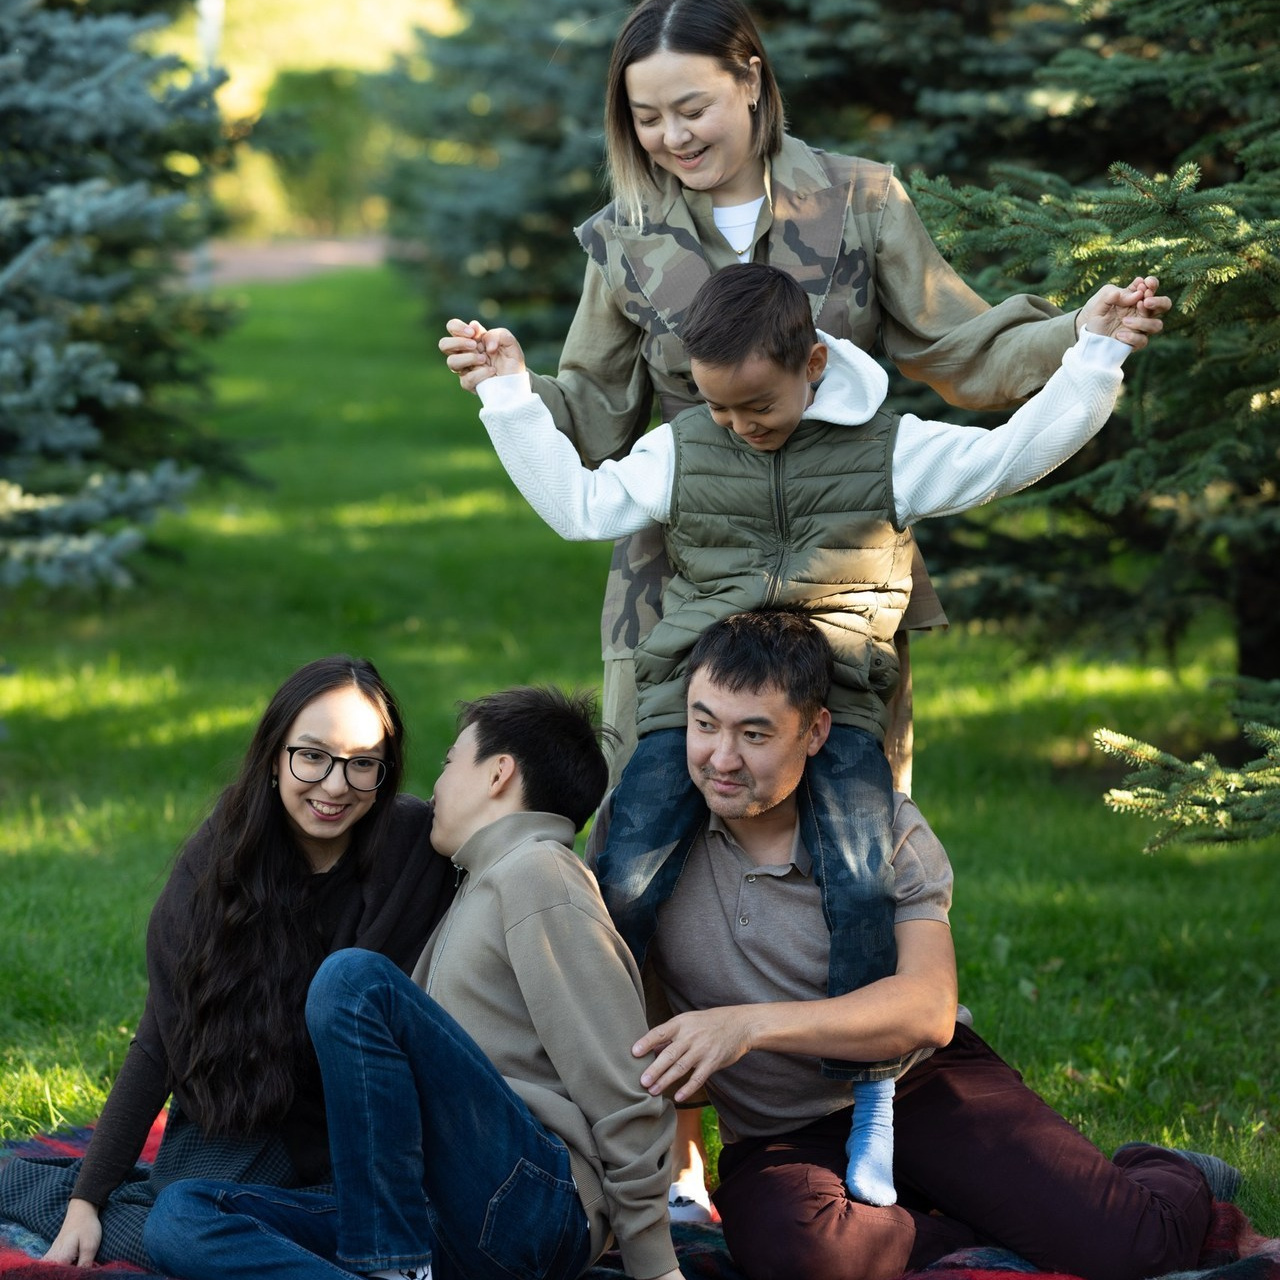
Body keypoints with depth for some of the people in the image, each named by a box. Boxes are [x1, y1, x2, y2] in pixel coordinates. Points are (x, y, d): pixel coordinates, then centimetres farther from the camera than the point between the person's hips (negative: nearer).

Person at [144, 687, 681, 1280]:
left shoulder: (537, 873, 0)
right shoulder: (481, 887, 30)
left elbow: (626, 1098, -8)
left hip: (532, 1204, -9)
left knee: (354, 978, -23)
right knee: (178, 1215, -8)